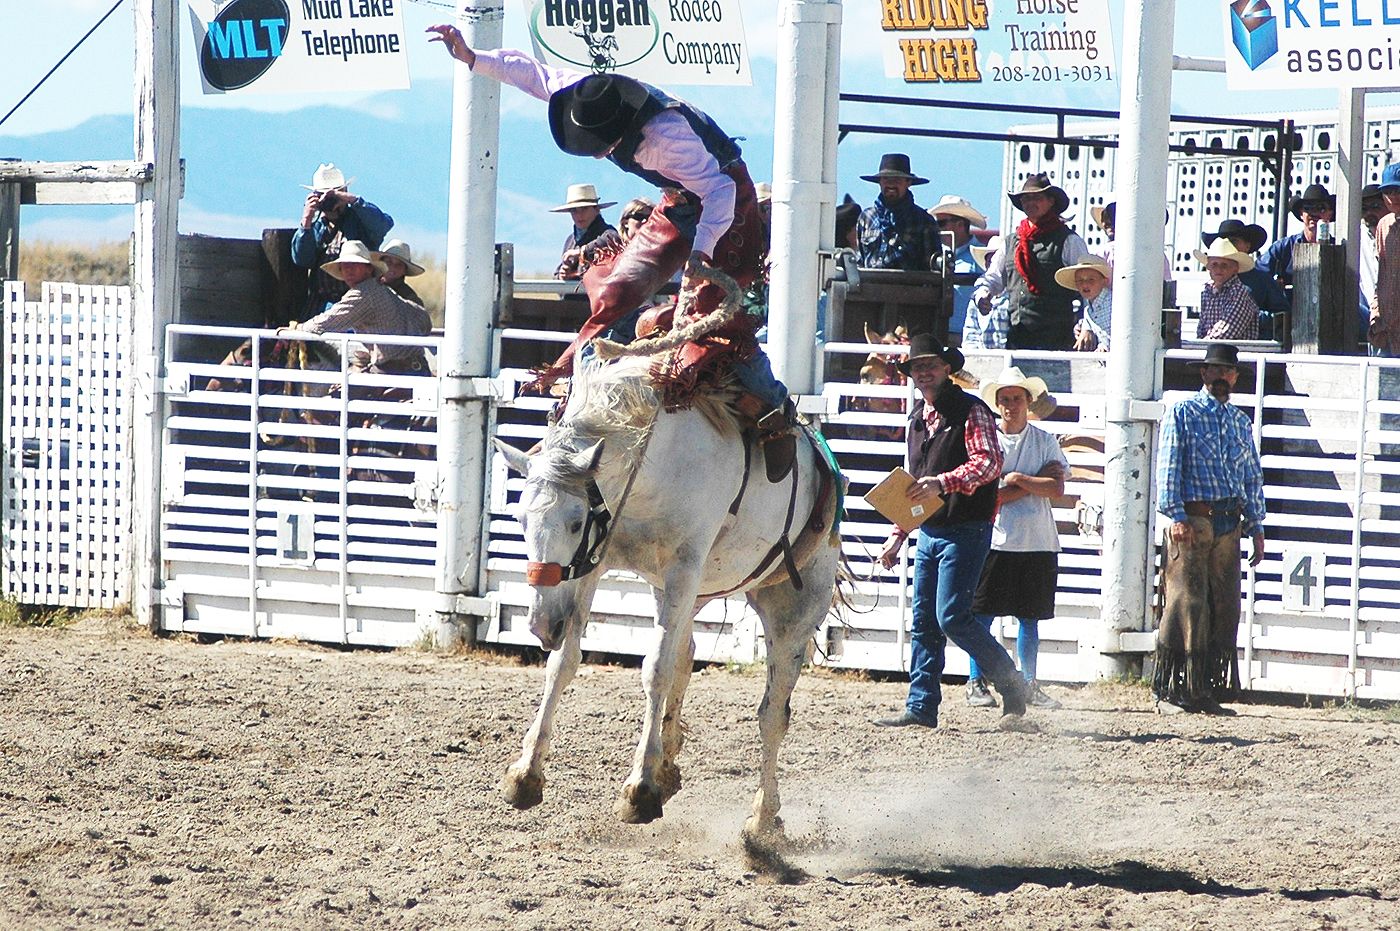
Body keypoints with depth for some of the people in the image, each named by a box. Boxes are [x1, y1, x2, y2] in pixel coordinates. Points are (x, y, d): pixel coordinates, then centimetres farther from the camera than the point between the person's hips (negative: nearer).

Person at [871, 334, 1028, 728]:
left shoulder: (972, 412, -8)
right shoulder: (917, 419, 17)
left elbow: (989, 463, -21)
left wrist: (943, 482, -33)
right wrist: (898, 534, 23)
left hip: (965, 530, -8)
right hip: (929, 531, 8)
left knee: (951, 617, -13)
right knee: (924, 622, 5)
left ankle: (1011, 684, 1)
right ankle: (921, 707, 6)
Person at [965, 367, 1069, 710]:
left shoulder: (1044, 442, 8)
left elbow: (1057, 488, -4)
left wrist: (1019, 480, -12)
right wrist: (1037, 482, -9)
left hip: (1037, 543, 2)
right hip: (995, 538, -2)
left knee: (1030, 618, 8)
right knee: (983, 614, -3)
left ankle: (1029, 685, 14)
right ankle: (976, 683, 2)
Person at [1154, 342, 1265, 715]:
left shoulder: (1241, 422, 18)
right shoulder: (1182, 414, 2)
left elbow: (1253, 478, 20)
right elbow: (1168, 466, -6)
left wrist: (1256, 527, 14)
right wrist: (1176, 515, -16)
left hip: (1229, 524, 5)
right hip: (1192, 519, -5)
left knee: (1225, 607, 3)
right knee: (1187, 601, -10)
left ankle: (1207, 690, 8)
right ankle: (1168, 690, -7)